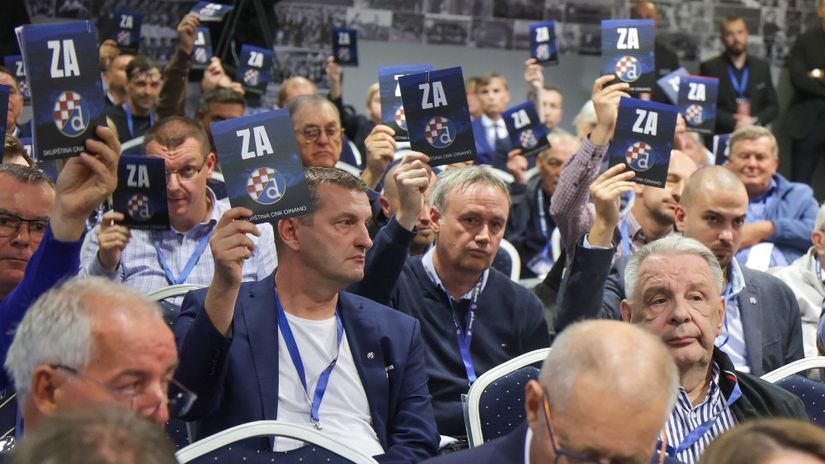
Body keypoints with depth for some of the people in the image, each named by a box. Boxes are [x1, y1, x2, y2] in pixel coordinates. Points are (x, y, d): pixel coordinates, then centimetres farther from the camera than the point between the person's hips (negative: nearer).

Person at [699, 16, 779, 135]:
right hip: (720, 137, -2)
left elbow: (773, 106, 13)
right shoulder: (709, 67, 4)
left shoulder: (762, 67, 13)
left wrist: (754, 121, -6)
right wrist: (733, 123, -13)